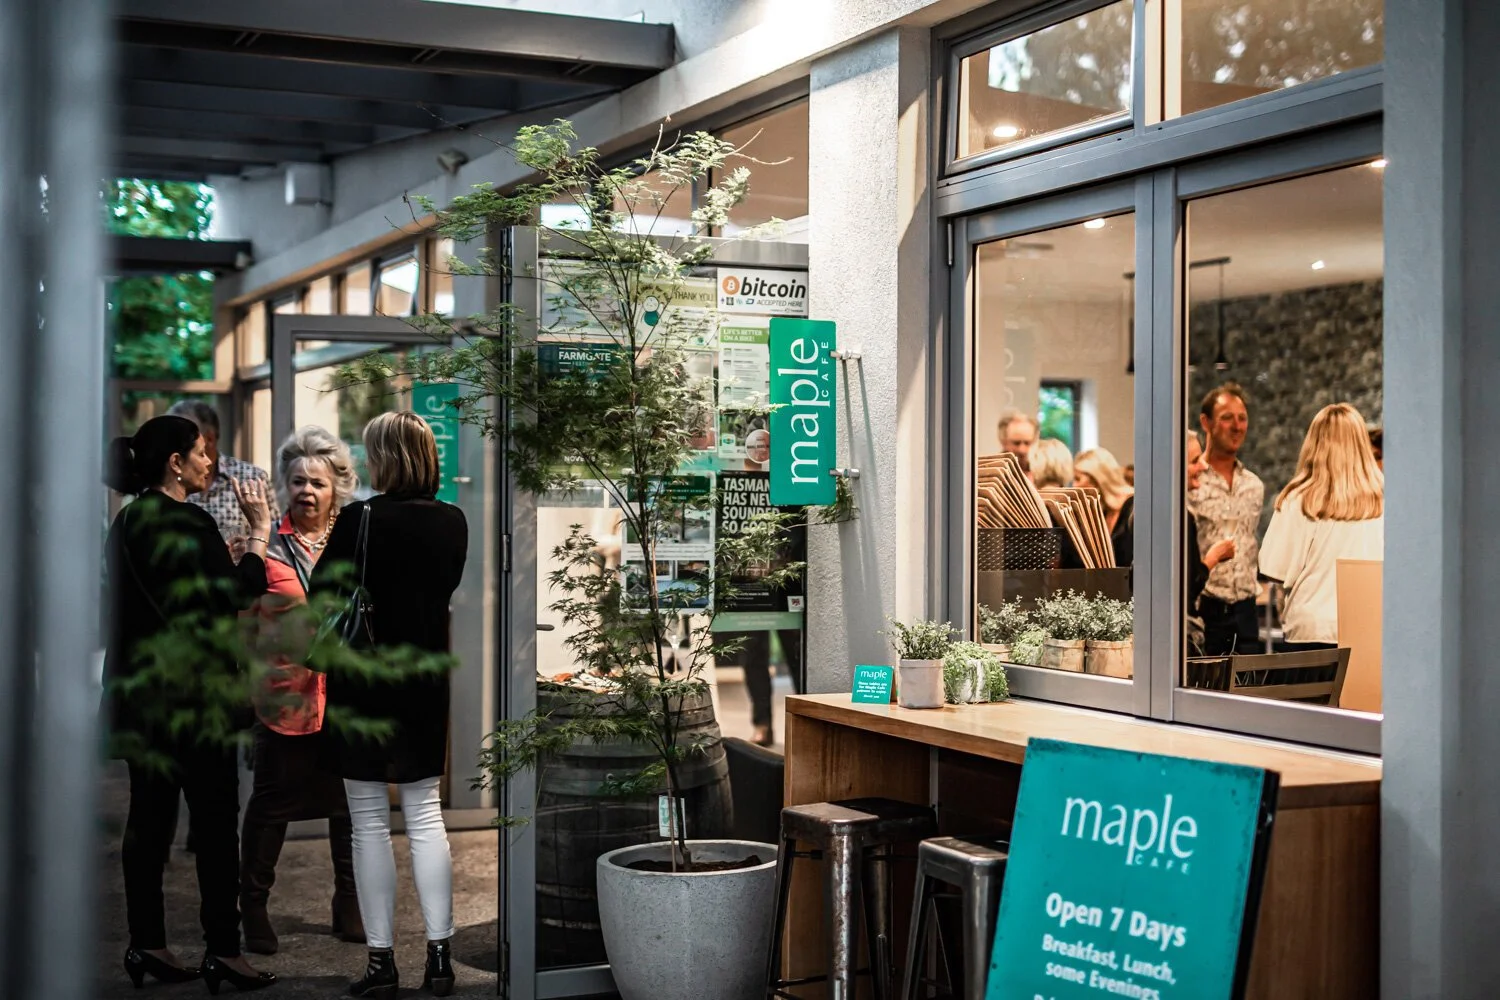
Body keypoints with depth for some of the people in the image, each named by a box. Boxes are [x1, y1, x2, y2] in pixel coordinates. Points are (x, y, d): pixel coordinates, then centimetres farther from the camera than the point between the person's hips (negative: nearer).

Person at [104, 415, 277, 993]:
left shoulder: (130, 520, 12)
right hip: (188, 692, -9)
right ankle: (222, 951, 1)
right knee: (216, 816, -3)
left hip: (140, 691, 9)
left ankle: (146, 944, 17)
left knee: (150, 815, 11)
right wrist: (258, 534, -11)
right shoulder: (183, 523, -16)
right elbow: (230, 600, -16)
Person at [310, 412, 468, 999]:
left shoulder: (360, 519, -15)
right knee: (425, 816, 11)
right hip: (426, 684, 4)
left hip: (363, 683, -4)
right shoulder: (453, 523, 0)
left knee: (370, 824, 3)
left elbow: (320, 592, -7)